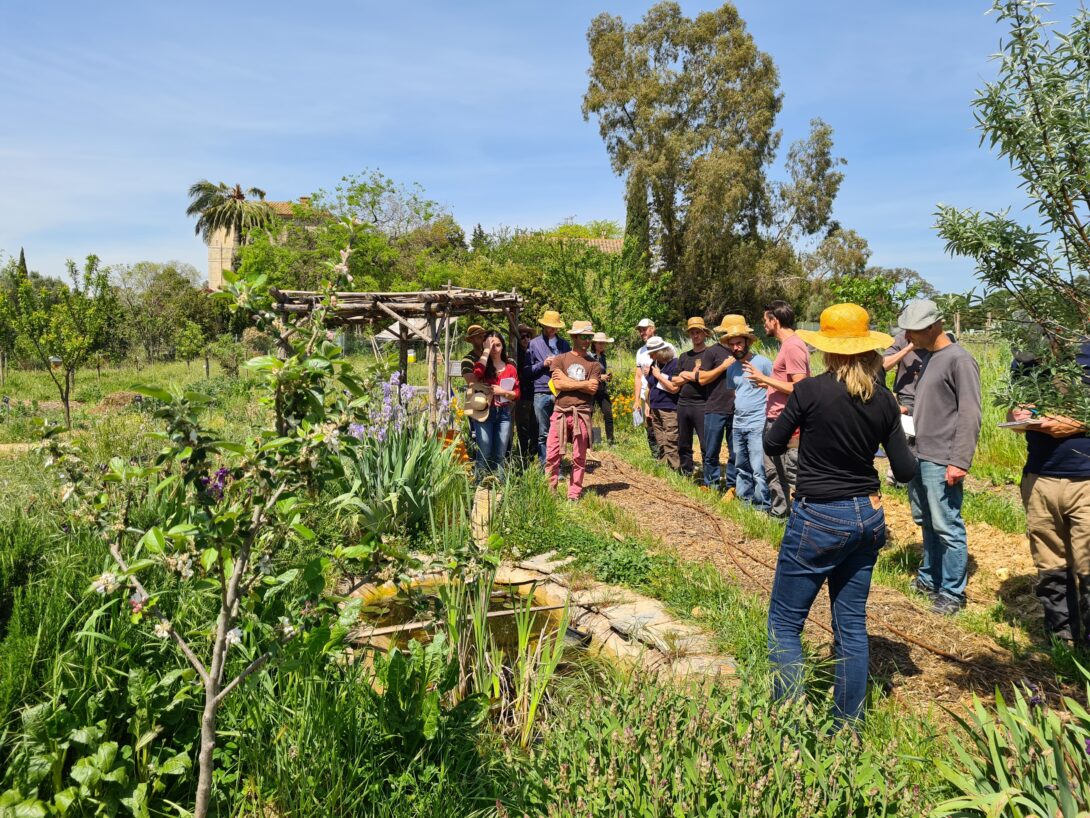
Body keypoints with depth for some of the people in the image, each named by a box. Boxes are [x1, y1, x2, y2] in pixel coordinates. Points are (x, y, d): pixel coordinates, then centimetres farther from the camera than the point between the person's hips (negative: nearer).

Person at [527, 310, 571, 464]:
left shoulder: (564, 344, 14)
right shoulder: (534, 344, 8)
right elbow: (528, 370, 6)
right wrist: (543, 364, -8)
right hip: (541, 393, -2)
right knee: (543, 434, 2)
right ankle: (545, 467, 9)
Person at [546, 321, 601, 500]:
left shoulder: (594, 364, 9)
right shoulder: (560, 359, 7)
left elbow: (593, 390, -5)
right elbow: (558, 385, -7)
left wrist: (567, 380, -5)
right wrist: (584, 384, -4)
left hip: (582, 414, 1)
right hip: (560, 413, -1)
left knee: (579, 457, 5)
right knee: (552, 455, -3)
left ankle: (574, 494, 14)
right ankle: (549, 491, 9)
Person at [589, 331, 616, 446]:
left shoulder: (603, 356, 12)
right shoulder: (589, 356, -8)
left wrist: (607, 376, 3)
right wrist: (599, 377, -16)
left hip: (602, 389, 6)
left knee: (608, 414, -1)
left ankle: (610, 441, 6)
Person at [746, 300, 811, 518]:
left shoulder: (793, 347, -17)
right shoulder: (786, 345, 13)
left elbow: (798, 388, -23)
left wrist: (765, 378, -18)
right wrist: (767, 383, 16)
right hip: (774, 419, 11)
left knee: (793, 473, -5)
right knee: (772, 470, 18)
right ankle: (778, 512, 29)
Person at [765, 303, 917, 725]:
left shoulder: (810, 390, -15)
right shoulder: (883, 399, -1)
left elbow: (772, 445, -4)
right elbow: (906, 470, 3)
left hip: (818, 519, -6)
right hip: (868, 517, 6)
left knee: (784, 623, 6)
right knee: (852, 625, 15)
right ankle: (848, 726, 25)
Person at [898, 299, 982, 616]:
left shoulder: (959, 360, -12)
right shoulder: (929, 358, 13)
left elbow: (970, 415, -16)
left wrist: (960, 462, -19)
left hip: (941, 462, -9)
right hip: (920, 457, 9)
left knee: (947, 529, -1)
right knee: (926, 523, 18)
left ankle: (952, 593, 10)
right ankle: (929, 579, 32)